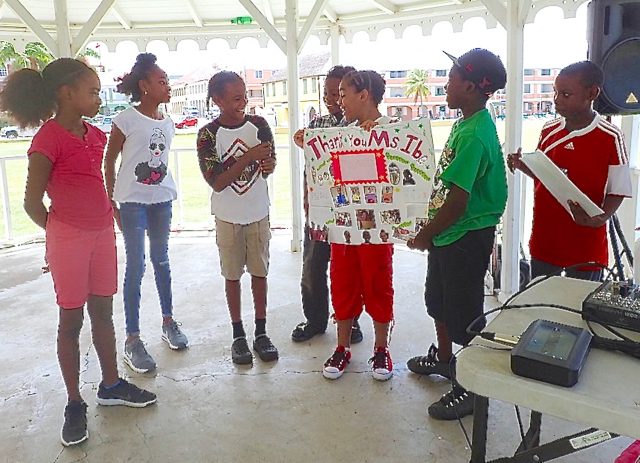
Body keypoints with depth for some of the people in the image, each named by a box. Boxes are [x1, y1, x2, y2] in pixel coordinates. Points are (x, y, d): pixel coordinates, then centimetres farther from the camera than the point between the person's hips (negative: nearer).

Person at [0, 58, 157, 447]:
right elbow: (33, 201, -9)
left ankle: (111, 385, 29)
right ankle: (75, 404, 18)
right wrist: (61, 232, 2)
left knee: (103, 312, 15)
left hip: (102, 233, 6)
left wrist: (106, 220, 10)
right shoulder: (48, 138, -13)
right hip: (68, 240, -6)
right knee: (71, 320, 5)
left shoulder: (94, 135, 9)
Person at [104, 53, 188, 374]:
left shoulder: (167, 123, 8)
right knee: (136, 266, -4)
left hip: (161, 200, 5)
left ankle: (168, 322, 29)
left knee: (161, 259, 14)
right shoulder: (126, 120, -9)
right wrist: (112, 202, -5)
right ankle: (132, 339, 6)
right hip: (132, 201, -5)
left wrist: (169, 192, 9)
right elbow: (109, 162, -5)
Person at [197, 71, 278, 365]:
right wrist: (249, 157, -27)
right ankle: (238, 335, 22)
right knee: (232, 275, 9)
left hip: (259, 213, 2)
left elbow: (270, 162, -3)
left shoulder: (258, 125, -4)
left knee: (259, 272, 9)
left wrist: (268, 164, -28)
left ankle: (261, 332, 22)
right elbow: (217, 183, -16)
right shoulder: (208, 134, -12)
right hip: (228, 216, -2)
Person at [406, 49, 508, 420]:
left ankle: (471, 389, 21)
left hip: (466, 236, -10)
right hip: (449, 232, 10)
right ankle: (443, 358, 48)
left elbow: (457, 201, -26)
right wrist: (431, 229, 14)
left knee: (464, 313, 4)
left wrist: (424, 235, -13)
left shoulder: (475, 135, -25)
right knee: (439, 299, 25)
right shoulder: (466, 122, 6)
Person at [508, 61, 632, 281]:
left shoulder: (610, 137, -12)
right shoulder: (549, 130, 4)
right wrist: (521, 165, -4)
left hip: (585, 248, -5)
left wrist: (600, 218, -26)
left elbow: (617, 191, -9)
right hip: (544, 241, 5)